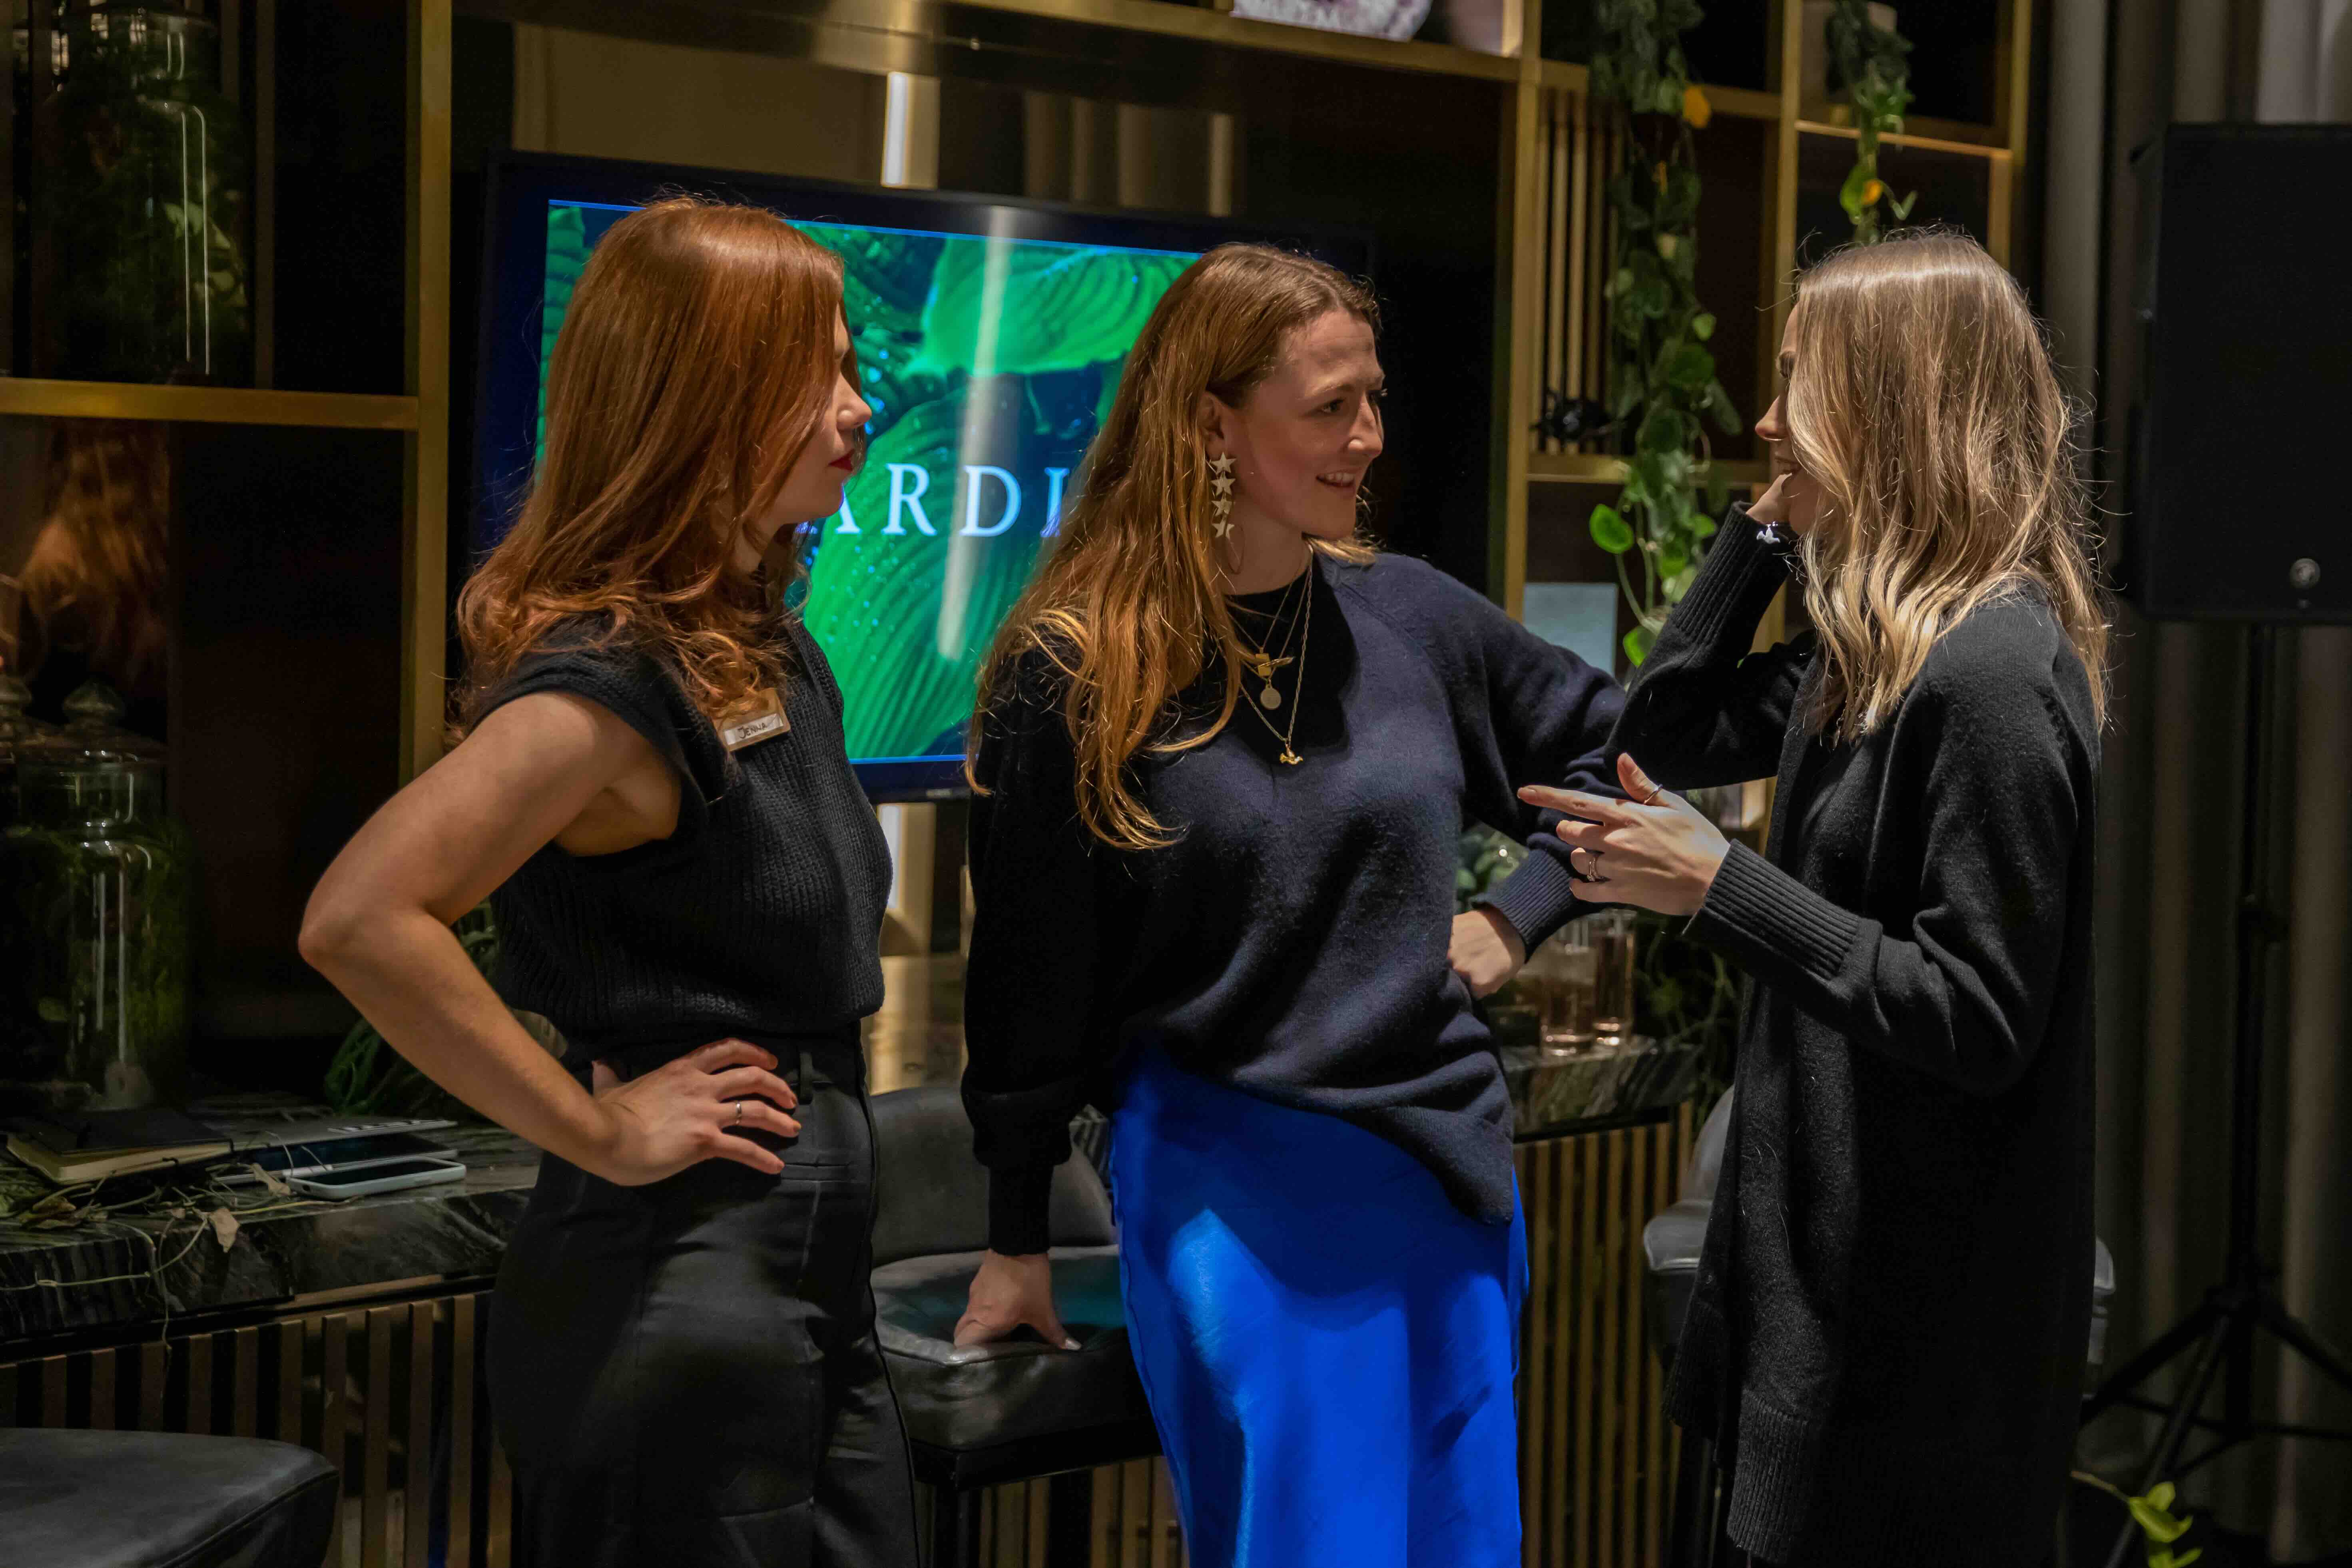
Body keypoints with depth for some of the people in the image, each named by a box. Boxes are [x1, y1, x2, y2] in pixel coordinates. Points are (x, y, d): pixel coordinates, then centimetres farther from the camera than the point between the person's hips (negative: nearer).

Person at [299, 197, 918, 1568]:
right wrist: (598, 1131, -21)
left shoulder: (770, 654, 10)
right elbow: (361, 919, -29)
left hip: (805, 1300, 9)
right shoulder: (610, 682, -19)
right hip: (680, 1315, -9)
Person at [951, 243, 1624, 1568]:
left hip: (1452, 1163, 5)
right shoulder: (1074, 671, -7)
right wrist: (1017, 1244, 3)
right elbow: (1033, 973, -1)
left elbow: (1617, 752, 19)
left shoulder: (1412, 618, 4)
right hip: (1230, 1185, -5)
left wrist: (1516, 920, 7)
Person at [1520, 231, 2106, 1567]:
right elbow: (1667, 739, 14)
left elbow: (1980, 1022, -23)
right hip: (1837, 1247, 9)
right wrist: (1766, 532, 6)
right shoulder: (1880, 645, 7)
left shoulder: (1994, 671, -22)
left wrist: (1721, 886, -24)